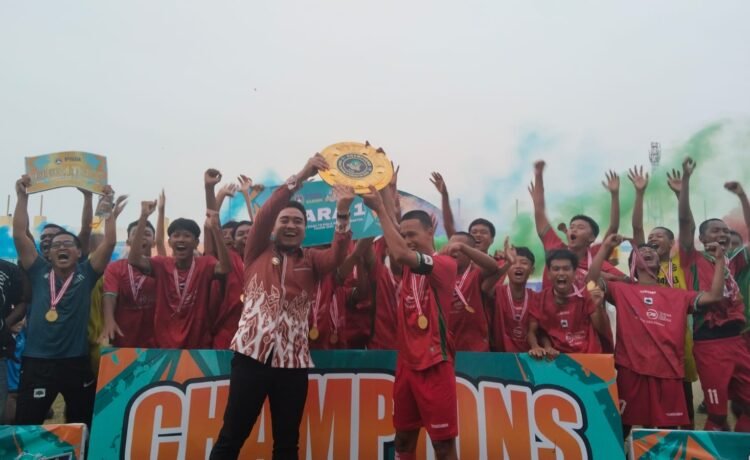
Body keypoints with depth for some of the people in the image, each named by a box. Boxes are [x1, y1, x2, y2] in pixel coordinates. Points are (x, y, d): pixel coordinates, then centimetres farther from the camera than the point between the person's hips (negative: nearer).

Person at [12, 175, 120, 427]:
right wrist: (22, 197, -3)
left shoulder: (86, 273, 3)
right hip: (37, 362, 0)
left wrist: (111, 212, -7)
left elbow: (109, 243, -5)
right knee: (27, 423, 5)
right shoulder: (39, 272, 5)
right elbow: (20, 235, 0)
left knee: (82, 424, 14)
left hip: (76, 362, 0)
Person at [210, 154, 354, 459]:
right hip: (252, 354, -2)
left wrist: (342, 213, -24)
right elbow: (265, 214, -7)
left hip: (294, 359, 2)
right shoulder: (258, 252, 9)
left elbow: (337, 256, -9)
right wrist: (301, 176, -16)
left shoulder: (311, 260, 12)